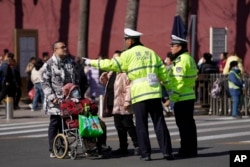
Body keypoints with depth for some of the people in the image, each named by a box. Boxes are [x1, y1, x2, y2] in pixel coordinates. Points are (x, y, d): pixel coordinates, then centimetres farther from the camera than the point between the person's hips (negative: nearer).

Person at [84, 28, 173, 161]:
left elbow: (111, 64, -2)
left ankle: (145, 153, 1)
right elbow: (163, 72, 14)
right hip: (154, 93, 4)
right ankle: (166, 151, -1)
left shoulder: (129, 54, -1)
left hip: (139, 94, -4)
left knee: (142, 125, 3)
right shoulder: (151, 52, 14)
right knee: (159, 123, 4)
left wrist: (92, 62, 7)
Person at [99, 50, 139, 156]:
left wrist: (127, 101, -24)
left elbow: (129, 87, -19)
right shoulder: (112, 72, 17)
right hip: (115, 105, 9)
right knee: (119, 126, 11)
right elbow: (106, 83, 27)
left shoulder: (126, 72, -12)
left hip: (123, 105, -9)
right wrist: (103, 78, 5)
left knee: (128, 125, -5)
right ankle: (123, 148, 17)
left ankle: (137, 146, 3)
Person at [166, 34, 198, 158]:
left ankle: (186, 150, -3)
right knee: (189, 124, 13)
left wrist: (172, 97, -19)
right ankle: (191, 149, 18)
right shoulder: (188, 58, 16)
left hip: (181, 98, -10)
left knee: (184, 125, -6)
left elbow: (179, 82, -21)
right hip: (189, 97, 10)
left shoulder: (182, 60, -16)